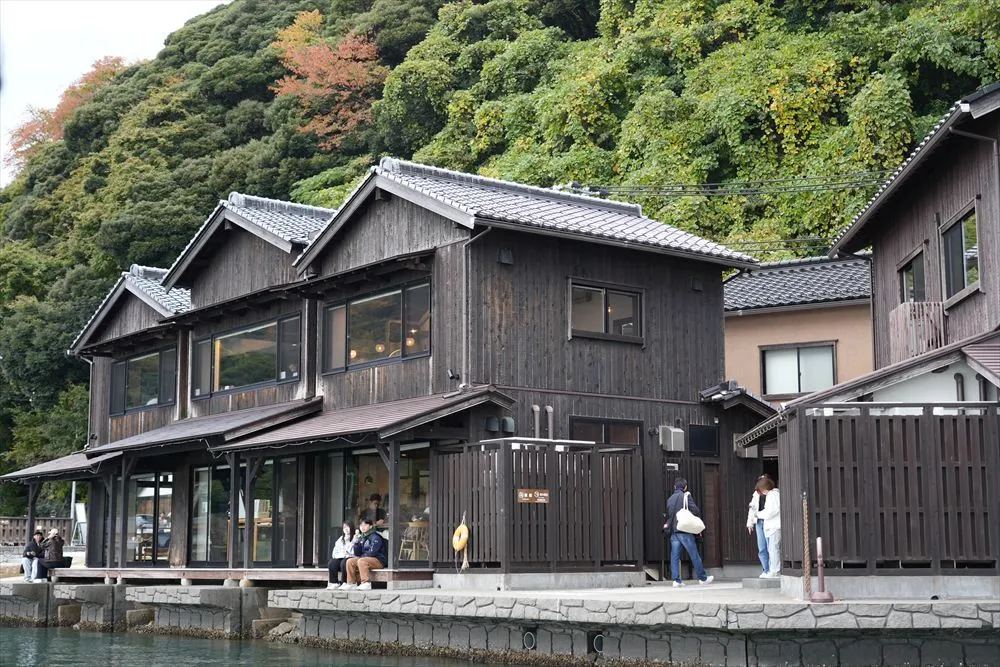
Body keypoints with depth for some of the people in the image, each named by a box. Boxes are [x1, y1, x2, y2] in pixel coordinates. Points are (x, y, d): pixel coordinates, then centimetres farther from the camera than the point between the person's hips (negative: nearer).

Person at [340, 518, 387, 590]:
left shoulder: (375, 537, -8)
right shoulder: (362, 537, 15)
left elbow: (372, 552, -18)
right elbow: (357, 553, 15)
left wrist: (361, 557, -9)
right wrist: (356, 543, -1)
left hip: (379, 560, -8)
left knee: (361, 561, -34)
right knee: (350, 561, -8)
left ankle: (366, 583, -37)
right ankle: (351, 583, -6)